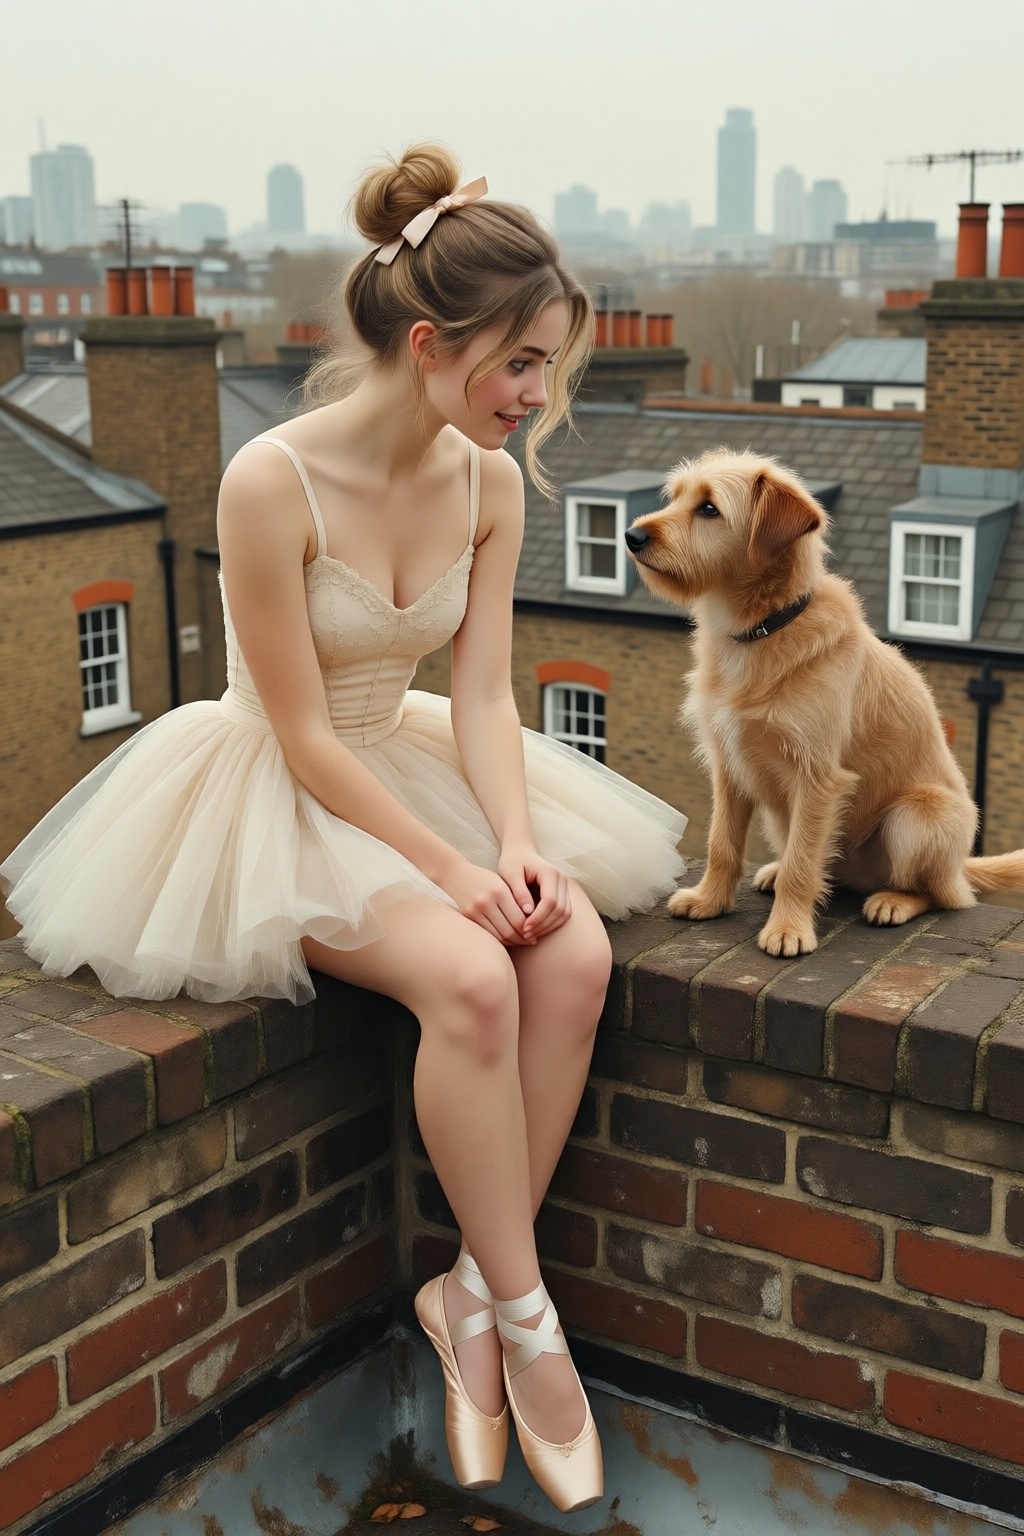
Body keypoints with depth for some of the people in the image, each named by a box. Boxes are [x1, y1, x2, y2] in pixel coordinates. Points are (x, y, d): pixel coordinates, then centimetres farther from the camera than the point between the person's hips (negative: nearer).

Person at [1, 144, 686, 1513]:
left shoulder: (490, 481, -3)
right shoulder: (272, 483, -22)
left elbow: (482, 694, -4)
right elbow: (305, 737, -19)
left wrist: (515, 841, -21)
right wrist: (448, 868, -24)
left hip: (410, 767, 6)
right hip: (274, 801, -6)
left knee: (576, 954, -22)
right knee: (471, 977, -31)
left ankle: (469, 1295, -7)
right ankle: (523, 1318, -12)